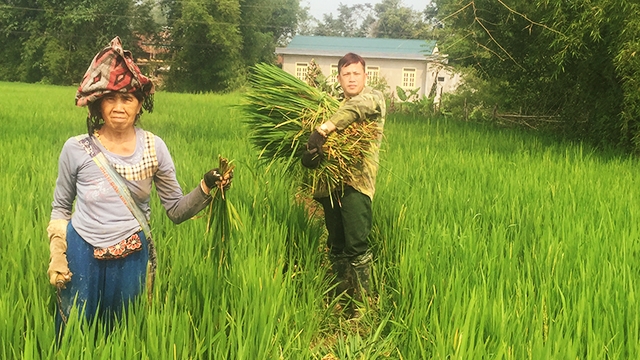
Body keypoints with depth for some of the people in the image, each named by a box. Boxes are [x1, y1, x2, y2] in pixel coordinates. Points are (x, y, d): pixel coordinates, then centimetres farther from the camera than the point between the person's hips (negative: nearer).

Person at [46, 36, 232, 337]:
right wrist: (57, 255, -3)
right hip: (81, 256, -1)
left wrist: (206, 188, -21)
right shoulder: (76, 149, -9)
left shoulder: (154, 148, -7)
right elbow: (61, 207, 5)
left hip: (132, 260, 1)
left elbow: (176, 211, -4)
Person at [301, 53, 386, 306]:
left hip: (356, 182, -6)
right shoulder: (338, 106, 23)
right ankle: (340, 297, 23)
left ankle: (362, 303, 3)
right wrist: (312, 142, -6)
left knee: (357, 247, -7)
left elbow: (360, 104, -23)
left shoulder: (374, 97, 1)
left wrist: (326, 128, -32)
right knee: (336, 246, 11)